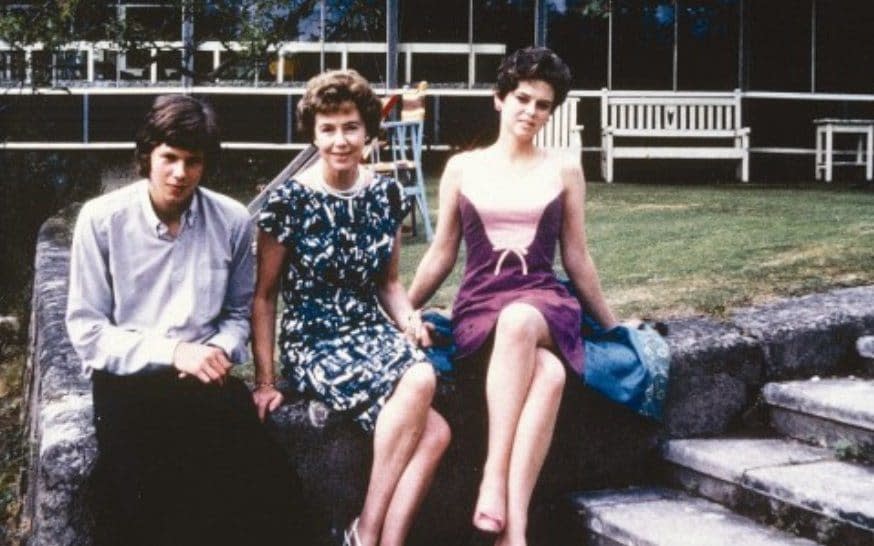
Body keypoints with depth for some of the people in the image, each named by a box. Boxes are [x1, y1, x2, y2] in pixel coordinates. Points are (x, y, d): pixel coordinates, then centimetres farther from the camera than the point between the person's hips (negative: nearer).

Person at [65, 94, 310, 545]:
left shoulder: (232, 220, 4)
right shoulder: (102, 219, -2)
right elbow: (87, 330, -2)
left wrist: (220, 351, -7)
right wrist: (173, 351, -13)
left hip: (205, 377, 2)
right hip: (126, 377, -2)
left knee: (271, 493, -21)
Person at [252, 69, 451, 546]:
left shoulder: (388, 195, 6)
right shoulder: (289, 201, -7)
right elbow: (263, 296, 0)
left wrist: (408, 319, -3)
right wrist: (265, 380, -4)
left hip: (373, 333, 5)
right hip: (312, 343, -5)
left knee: (433, 433, -25)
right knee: (419, 380, -32)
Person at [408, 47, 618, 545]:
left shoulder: (565, 169, 12)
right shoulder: (462, 168, 12)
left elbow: (577, 258, 18)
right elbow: (441, 256, 18)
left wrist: (612, 325, 20)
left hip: (545, 301, 0)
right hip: (479, 305, 0)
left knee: (519, 321, -42)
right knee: (547, 373, -38)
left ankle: (494, 479, -43)